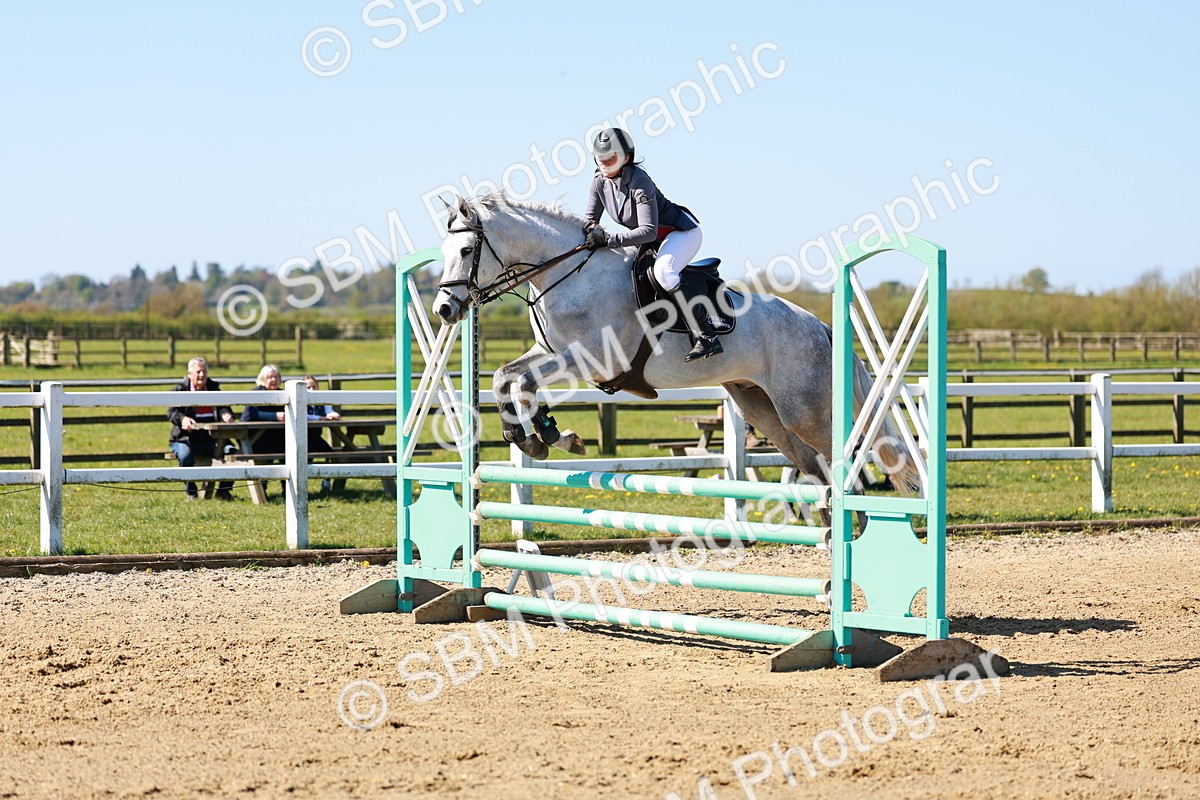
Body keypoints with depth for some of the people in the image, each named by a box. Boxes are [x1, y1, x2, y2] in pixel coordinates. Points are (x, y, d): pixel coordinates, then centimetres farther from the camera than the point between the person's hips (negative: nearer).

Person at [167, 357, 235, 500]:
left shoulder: (214, 389, 17)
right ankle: (190, 492, -16)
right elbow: (171, 412, -10)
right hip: (186, 439, -3)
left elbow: (223, 407, 9)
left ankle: (224, 490, -4)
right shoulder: (180, 391, 3)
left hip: (210, 439, 3)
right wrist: (182, 419, -34)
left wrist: (225, 414, -17)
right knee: (185, 455, -37)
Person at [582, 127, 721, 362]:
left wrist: (609, 239, -39)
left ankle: (707, 336, -34)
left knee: (663, 271, -35)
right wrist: (592, 228, -21)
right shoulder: (599, 181, -6)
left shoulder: (639, 182, -29)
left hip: (683, 230, -9)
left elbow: (649, 231, -34)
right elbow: (590, 217, 4)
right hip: (657, 239, 10)